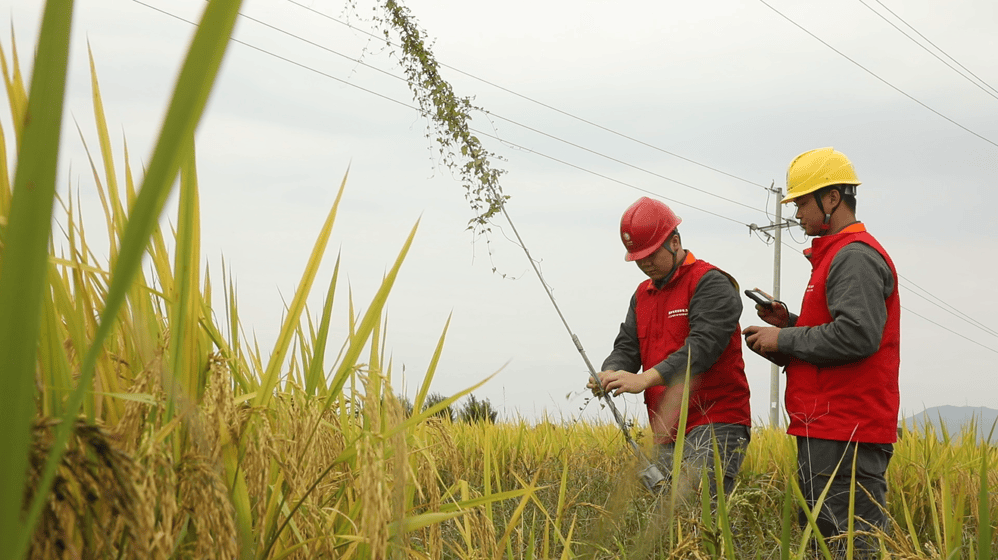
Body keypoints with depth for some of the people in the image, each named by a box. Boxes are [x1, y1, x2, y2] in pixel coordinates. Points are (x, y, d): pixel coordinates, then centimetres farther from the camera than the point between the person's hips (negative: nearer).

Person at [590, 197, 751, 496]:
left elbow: (703, 345, -20)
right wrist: (611, 374, -12)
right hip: (667, 433, 8)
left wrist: (645, 379, -29)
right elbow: (627, 346, 12)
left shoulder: (711, 284, -6)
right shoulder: (642, 294, 20)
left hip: (715, 426, -8)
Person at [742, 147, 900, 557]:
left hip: (844, 436, -11)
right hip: (829, 430, 11)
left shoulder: (855, 256, -11)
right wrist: (789, 323, 13)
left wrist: (784, 340, -13)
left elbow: (857, 335, -23)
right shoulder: (837, 255, 22)